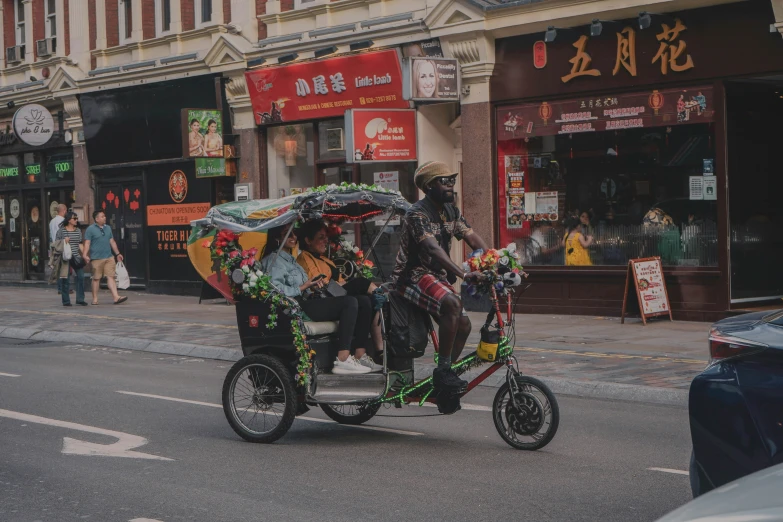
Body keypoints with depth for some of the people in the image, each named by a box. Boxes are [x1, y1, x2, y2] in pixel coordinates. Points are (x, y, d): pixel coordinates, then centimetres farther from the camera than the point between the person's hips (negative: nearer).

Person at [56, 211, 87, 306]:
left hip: (76, 257, 4)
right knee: (66, 280, 0)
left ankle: (80, 299, 5)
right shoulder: (61, 230, 0)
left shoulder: (78, 231, 13)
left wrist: (84, 255, 8)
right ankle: (66, 301, 7)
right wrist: (64, 241, -15)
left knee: (81, 277, -4)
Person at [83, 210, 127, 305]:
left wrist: (117, 253, 22)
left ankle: (116, 297, -10)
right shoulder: (90, 229, -3)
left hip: (109, 257, 5)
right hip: (97, 258, -5)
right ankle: (95, 299, 11)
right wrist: (85, 255, -20)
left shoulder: (108, 228, 15)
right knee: (96, 278, 3)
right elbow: (87, 243, -8)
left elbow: (112, 242, 22)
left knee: (110, 277, -2)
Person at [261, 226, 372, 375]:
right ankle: (343, 360, -26)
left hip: (303, 303, 10)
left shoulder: (289, 259, 27)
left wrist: (313, 285, 6)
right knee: (350, 303, -20)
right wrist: (302, 287, -14)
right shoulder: (274, 260, -5)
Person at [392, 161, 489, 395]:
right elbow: (432, 248, -34)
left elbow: (474, 239, 1)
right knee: (452, 304, -32)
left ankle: (444, 384, 14)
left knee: (463, 325, 0)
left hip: (437, 276, 9)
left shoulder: (451, 211, 7)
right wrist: (464, 274, -45)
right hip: (413, 276, -9)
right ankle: (443, 371, -25)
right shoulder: (418, 213, -20)